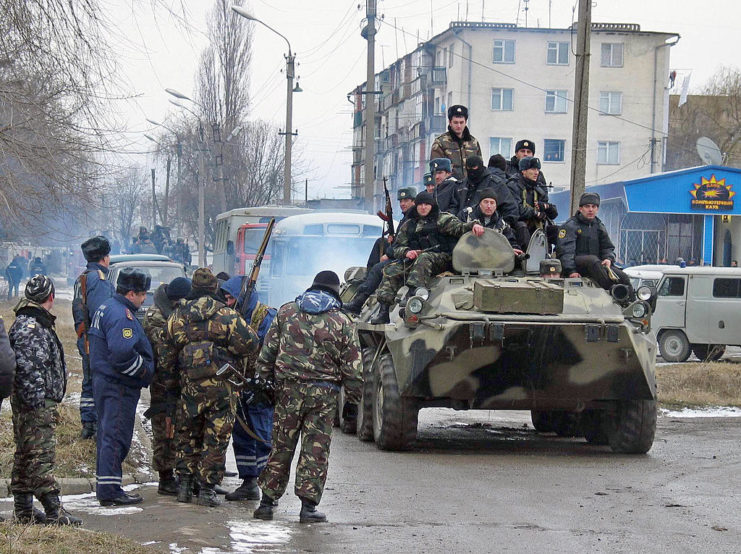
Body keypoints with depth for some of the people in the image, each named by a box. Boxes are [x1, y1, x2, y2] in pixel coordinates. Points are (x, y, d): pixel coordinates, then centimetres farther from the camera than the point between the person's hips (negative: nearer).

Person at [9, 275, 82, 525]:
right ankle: (54, 512, -13)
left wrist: (49, 403, 24)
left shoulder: (38, 324, 19)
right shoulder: (27, 327, -15)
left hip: (41, 403, 11)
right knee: (40, 456, -11)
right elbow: (27, 367, -22)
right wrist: (37, 400, -23)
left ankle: (23, 511, 17)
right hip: (35, 404, -11)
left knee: (25, 457, 12)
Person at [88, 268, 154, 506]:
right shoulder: (121, 315, -18)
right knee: (116, 436, -8)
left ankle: (105, 486, 23)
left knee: (109, 435, 16)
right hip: (119, 386, -11)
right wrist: (145, 371, -15)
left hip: (104, 381, 11)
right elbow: (122, 354, -28)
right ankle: (109, 490, -7)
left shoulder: (107, 308, 16)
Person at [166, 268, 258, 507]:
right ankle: (207, 489, 3)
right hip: (221, 384, -3)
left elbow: (170, 345, 7)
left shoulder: (177, 316, 3)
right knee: (216, 438, 4)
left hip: (189, 383, 3)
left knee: (188, 436, 17)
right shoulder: (226, 315, -9)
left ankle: (184, 485, 17)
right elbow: (249, 342, -14)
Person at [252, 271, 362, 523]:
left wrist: (263, 379, 13)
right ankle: (309, 506, 1)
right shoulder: (342, 323, 0)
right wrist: (354, 395, 11)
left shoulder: (286, 312, 6)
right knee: (316, 449, 3)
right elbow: (352, 367, 1)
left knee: (281, 446, 9)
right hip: (323, 392, -2)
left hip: (288, 389, 2)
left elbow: (268, 350, 7)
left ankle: (267, 502, 13)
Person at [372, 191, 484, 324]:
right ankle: (383, 311, -26)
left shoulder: (442, 220, 11)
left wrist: (473, 225, -25)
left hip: (441, 260, -4)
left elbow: (459, 227, -3)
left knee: (423, 259, -37)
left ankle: (411, 295, -52)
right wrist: (406, 252, -6)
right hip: (414, 261, 4)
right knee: (392, 270, -18)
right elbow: (397, 247, 17)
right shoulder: (408, 226, 23)